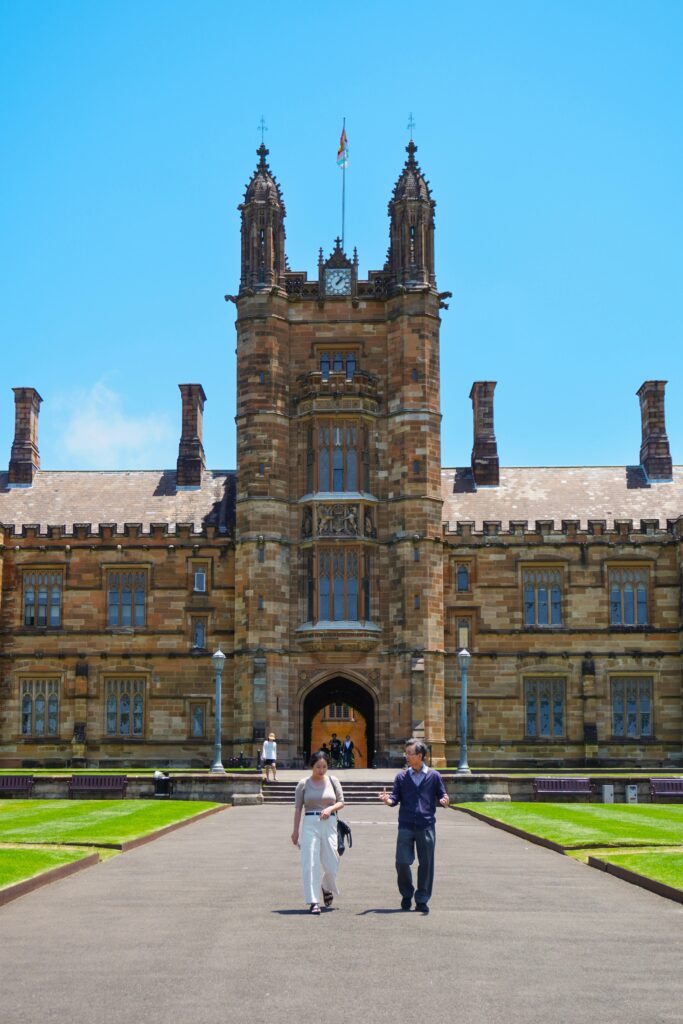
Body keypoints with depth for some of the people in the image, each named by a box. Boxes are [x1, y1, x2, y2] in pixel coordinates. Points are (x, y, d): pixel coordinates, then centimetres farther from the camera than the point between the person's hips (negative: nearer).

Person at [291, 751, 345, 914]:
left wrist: (330, 808, -11)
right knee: (310, 863, -7)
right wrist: (295, 830, 1)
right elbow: (298, 808, 4)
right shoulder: (303, 783, 3)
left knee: (331, 864, 3)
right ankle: (313, 902, -3)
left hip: (329, 823, 2)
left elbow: (341, 802, 10)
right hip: (310, 823, -1)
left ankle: (327, 888, 35)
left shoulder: (332, 781, 7)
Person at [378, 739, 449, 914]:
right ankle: (406, 895, 20)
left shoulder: (433, 776, 4)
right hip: (405, 826, 1)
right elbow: (395, 798, 5)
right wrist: (388, 800, -16)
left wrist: (444, 801, -16)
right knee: (402, 862, -2)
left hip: (426, 826, -1)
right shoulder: (402, 776, 7)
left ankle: (422, 900, 15)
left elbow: (441, 797, 7)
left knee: (426, 864, 3)